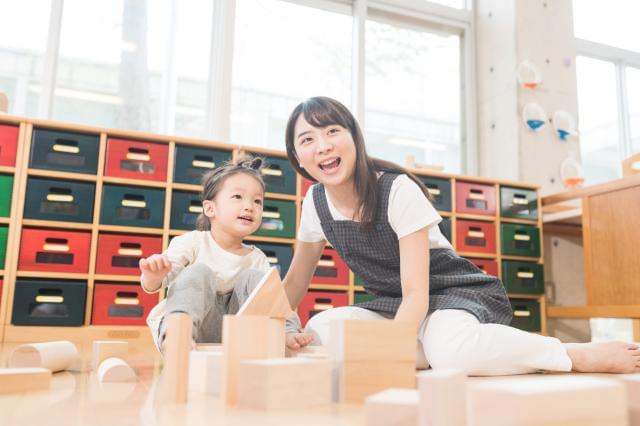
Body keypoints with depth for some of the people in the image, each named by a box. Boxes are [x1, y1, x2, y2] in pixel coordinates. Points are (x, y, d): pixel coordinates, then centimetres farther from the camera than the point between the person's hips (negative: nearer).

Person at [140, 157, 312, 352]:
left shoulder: (257, 258, 7)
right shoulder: (193, 242, -4)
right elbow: (150, 285, -13)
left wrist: (287, 332, -21)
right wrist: (153, 276, -39)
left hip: (231, 336, 3)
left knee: (254, 277, -12)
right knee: (199, 272, -23)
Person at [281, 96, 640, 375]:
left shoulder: (398, 190, -22)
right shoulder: (315, 203, -5)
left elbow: (417, 293, -24)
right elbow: (296, 281, 8)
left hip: (461, 292, -6)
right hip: (396, 305, 7)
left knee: (448, 348, -41)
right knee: (320, 330, -21)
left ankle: (588, 355, -19)